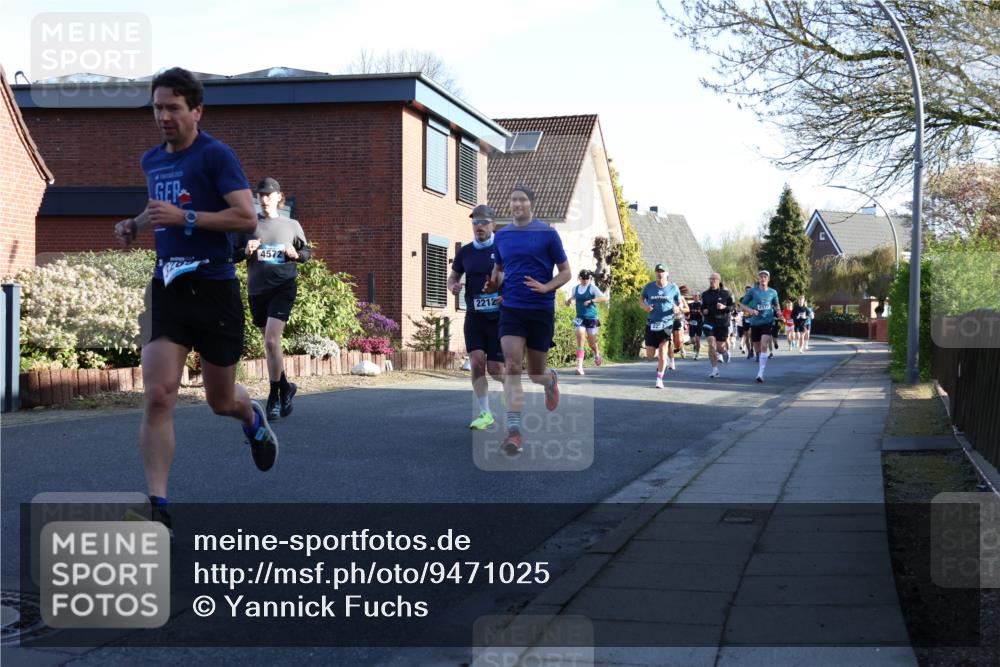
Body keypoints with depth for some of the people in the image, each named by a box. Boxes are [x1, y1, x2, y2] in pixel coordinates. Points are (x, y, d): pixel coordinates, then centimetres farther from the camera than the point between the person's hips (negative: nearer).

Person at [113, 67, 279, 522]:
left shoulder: (216, 155, -8)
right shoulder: (151, 160, 13)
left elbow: (247, 218, -17)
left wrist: (184, 216, -23)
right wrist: (135, 225, 11)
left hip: (215, 288, -4)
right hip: (167, 288, 4)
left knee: (220, 400, 11)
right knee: (157, 396, -12)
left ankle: (253, 419, 48)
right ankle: (157, 502, -10)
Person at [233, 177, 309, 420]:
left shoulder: (292, 225, 5)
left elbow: (307, 252, 15)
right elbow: (232, 254, 11)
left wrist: (296, 255, -7)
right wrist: (246, 252, -10)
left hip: (283, 288, -3)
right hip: (257, 290, 3)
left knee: (271, 341, -16)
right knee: (270, 343, 10)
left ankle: (274, 397, -8)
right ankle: (285, 386, 29)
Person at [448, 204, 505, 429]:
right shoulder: (465, 252, 6)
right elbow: (453, 276, 20)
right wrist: (453, 286, -4)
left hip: (499, 316, -3)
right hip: (474, 316, 3)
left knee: (495, 369, -3)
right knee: (476, 362, -10)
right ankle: (485, 414, 1)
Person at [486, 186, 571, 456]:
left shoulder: (547, 234, -3)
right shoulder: (502, 236, 8)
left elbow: (565, 272, 1)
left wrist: (546, 287, -17)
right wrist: (493, 284, 0)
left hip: (541, 311, -2)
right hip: (511, 309, 2)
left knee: (536, 374, 8)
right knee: (512, 367, -15)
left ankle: (551, 379, 47)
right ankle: (514, 432, -17)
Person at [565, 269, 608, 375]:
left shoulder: (592, 288, -6)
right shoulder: (575, 289, 6)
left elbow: (604, 298, -14)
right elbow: (571, 298, 23)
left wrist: (591, 300, -24)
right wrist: (569, 301, 0)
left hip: (591, 318, -2)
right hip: (580, 318, 2)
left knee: (592, 342, 8)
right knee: (580, 340, -14)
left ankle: (597, 353, 44)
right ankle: (579, 366, -19)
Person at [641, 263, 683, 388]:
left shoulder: (673, 288, 0)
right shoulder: (649, 287, 2)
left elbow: (680, 302, 10)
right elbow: (641, 297, 19)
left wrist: (678, 309, -13)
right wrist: (644, 305, -3)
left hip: (667, 323, -2)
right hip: (651, 323, 2)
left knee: (663, 350, -12)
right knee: (650, 354, 2)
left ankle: (659, 378, -2)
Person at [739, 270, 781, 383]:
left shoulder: (773, 292, 7)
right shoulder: (752, 291, 1)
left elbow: (776, 305, 23)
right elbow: (742, 304, 5)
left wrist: (778, 311, 1)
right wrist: (750, 310, -13)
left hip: (768, 322, -1)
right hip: (755, 323, 1)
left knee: (764, 347, -18)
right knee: (757, 350, 8)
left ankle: (760, 374, -23)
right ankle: (759, 369, 32)